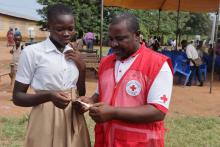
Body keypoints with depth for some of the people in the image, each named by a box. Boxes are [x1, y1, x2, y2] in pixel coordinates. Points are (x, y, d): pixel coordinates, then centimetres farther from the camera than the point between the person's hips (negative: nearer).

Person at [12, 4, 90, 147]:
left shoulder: (73, 54, 4)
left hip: (74, 118, 5)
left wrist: (82, 67, -5)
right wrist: (49, 96, -24)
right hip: (46, 120, -5)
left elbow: (81, 93, 9)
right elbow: (17, 97, -8)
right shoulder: (32, 52, -11)